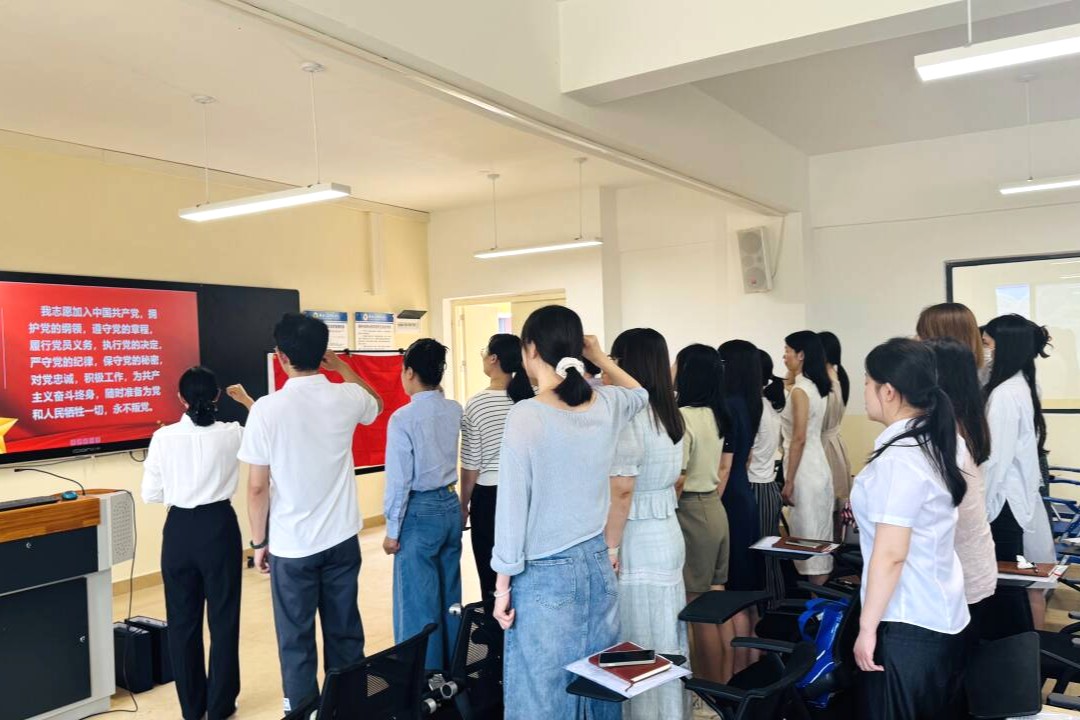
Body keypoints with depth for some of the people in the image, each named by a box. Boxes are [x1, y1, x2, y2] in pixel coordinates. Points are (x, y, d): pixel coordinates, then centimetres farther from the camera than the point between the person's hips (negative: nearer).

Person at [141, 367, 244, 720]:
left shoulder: (163, 437, -8)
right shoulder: (232, 434, -9)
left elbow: (150, 494, -1)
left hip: (179, 529, 1)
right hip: (219, 526, -1)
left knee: (182, 620, 14)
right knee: (223, 617, 10)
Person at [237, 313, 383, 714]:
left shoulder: (267, 409, -15)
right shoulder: (347, 398, -6)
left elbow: (257, 488, -10)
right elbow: (377, 405, 20)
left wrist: (258, 542, 2)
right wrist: (342, 367, 21)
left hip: (291, 546, -3)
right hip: (342, 539, 3)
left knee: (296, 642, 10)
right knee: (345, 632, 16)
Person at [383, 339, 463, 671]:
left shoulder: (403, 418, -17)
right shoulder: (454, 410, 0)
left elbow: (399, 479, -15)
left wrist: (392, 530, -7)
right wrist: (434, 388, 15)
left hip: (419, 513, -6)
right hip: (450, 506, 7)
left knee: (418, 605, 4)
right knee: (450, 597, 17)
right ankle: (451, 668, 28)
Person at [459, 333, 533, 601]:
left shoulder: (477, 404, -12)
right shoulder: (531, 399, -3)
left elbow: (471, 466, -8)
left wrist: (463, 506, 4)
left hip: (489, 495, -3)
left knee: (491, 575, 7)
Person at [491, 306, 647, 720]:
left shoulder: (526, 414, -16)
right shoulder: (607, 405, -1)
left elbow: (513, 507, -13)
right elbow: (641, 394, 25)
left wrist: (502, 585, -5)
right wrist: (601, 359, 15)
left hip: (545, 575, -5)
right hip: (596, 565, 5)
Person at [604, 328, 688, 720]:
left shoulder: (630, 417, -19)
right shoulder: (669, 414, 9)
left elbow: (621, 491, -21)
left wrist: (610, 547, -15)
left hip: (638, 542, -9)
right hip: (667, 535, 9)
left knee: (639, 646, 3)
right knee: (663, 640, 18)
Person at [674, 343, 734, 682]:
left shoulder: (683, 416, -18)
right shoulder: (718, 416, 7)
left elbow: (678, 478, -19)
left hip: (692, 513, -8)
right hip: (717, 510, 8)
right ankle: (727, 683, 26)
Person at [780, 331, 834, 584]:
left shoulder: (800, 390, -16)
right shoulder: (817, 387, 10)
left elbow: (799, 439, -20)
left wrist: (789, 481, -17)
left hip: (804, 470, -9)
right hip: (818, 464, 9)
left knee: (807, 534, -2)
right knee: (819, 533, 15)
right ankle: (823, 587, 23)